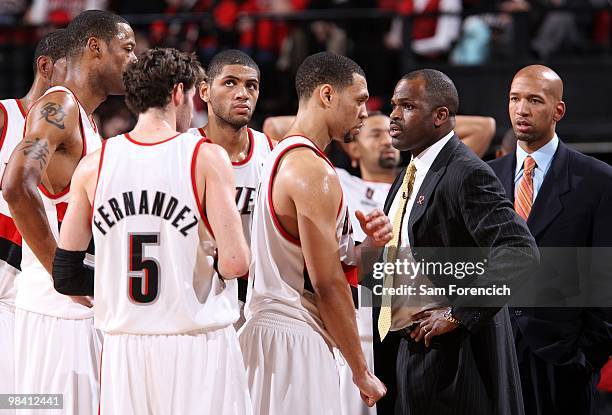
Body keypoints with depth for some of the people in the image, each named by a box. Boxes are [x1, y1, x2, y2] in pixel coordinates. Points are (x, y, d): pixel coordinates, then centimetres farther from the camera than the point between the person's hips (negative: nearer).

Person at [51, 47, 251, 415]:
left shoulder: (94, 166, 4)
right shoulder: (207, 158, -7)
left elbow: (66, 277, 6)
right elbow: (235, 262, -14)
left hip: (124, 348, 4)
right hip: (199, 344, -3)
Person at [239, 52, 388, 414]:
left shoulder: (282, 159, 16)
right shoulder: (314, 172, -15)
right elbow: (327, 283, -17)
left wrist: (368, 245, 1)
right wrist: (361, 371, -11)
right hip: (294, 340, -10)